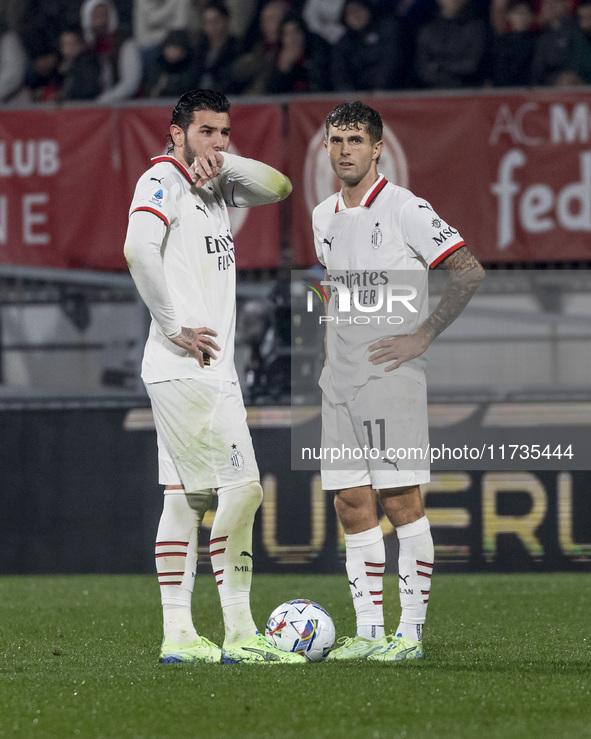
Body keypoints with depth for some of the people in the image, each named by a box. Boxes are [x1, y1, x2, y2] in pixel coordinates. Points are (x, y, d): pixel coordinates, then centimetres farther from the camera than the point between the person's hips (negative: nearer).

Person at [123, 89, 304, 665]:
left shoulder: (214, 186, 18)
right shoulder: (162, 180, -9)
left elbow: (279, 187, 15)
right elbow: (139, 251, -23)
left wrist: (226, 164, -1)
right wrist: (175, 328, -19)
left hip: (212, 367, 9)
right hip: (185, 367, -9)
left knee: (186, 497, 8)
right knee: (242, 488, -13)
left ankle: (178, 634, 8)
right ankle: (239, 634, -11)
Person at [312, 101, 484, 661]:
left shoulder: (404, 209, -7)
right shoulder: (324, 216, 14)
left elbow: (469, 271, -10)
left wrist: (422, 336, -13)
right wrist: (332, 347, 16)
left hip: (391, 376, -7)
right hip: (339, 379, 7)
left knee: (400, 500, -7)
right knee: (351, 504, 5)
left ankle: (411, 631, -4)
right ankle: (368, 632, 8)